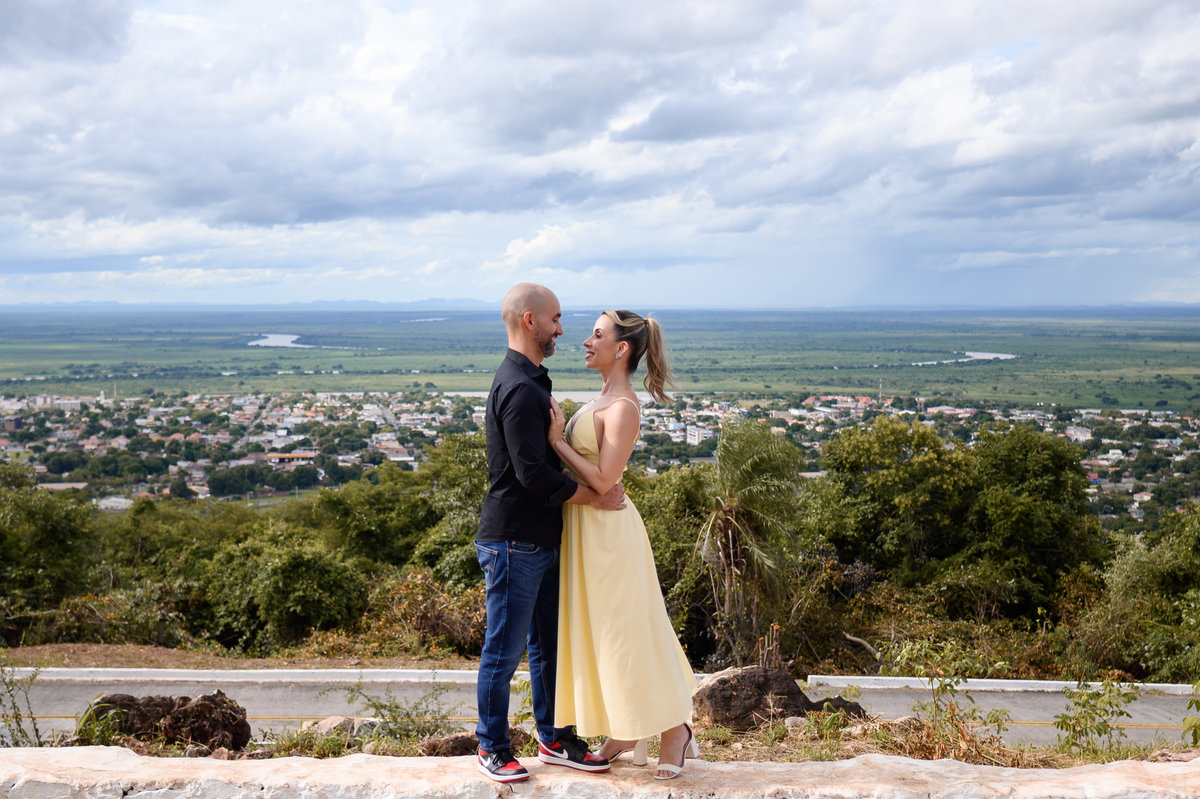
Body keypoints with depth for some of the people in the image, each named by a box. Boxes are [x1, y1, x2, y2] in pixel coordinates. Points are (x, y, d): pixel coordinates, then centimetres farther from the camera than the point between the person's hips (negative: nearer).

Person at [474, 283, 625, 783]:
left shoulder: (528, 381, 15)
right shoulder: (519, 388, -20)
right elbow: (533, 474, -24)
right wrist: (593, 497, -15)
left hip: (540, 541, 10)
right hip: (513, 542, -10)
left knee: (548, 644, 16)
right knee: (505, 650, 2)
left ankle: (553, 739, 27)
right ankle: (492, 748, 15)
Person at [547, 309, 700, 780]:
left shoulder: (623, 407, -19)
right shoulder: (603, 399, 10)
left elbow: (602, 479, -23)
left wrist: (557, 441, -19)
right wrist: (557, 434, 2)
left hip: (608, 530, -10)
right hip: (586, 528, 10)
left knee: (626, 633, 0)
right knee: (601, 633, 15)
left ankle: (674, 728, 14)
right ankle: (623, 733, 27)